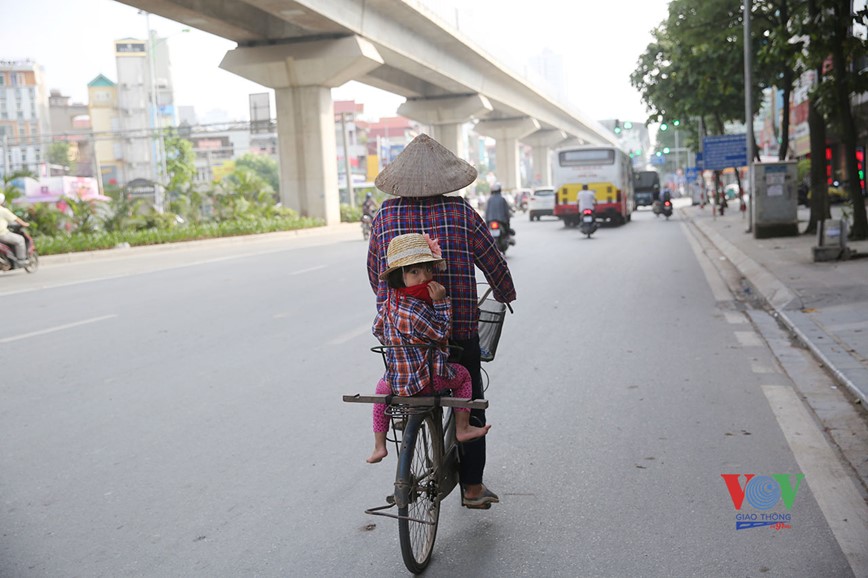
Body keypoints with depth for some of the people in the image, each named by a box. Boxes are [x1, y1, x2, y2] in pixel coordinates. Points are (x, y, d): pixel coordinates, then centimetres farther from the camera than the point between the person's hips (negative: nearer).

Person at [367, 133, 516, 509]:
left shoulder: (384, 217, 1)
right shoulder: (462, 214, -4)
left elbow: (375, 274, 11)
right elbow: (494, 264, 5)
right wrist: (506, 295, 25)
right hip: (458, 329, -1)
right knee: (470, 405, 12)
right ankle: (472, 486, 18)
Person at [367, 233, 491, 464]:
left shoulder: (390, 301, 0)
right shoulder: (415, 310, -27)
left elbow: (377, 329, 16)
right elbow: (441, 333, -17)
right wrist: (441, 302, -18)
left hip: (397, 380, 6)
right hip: (428, 379, -6)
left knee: (382, 388, 38)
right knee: (463, 375, 20)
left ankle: (379, 446, 36)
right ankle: (462, 428, 25)